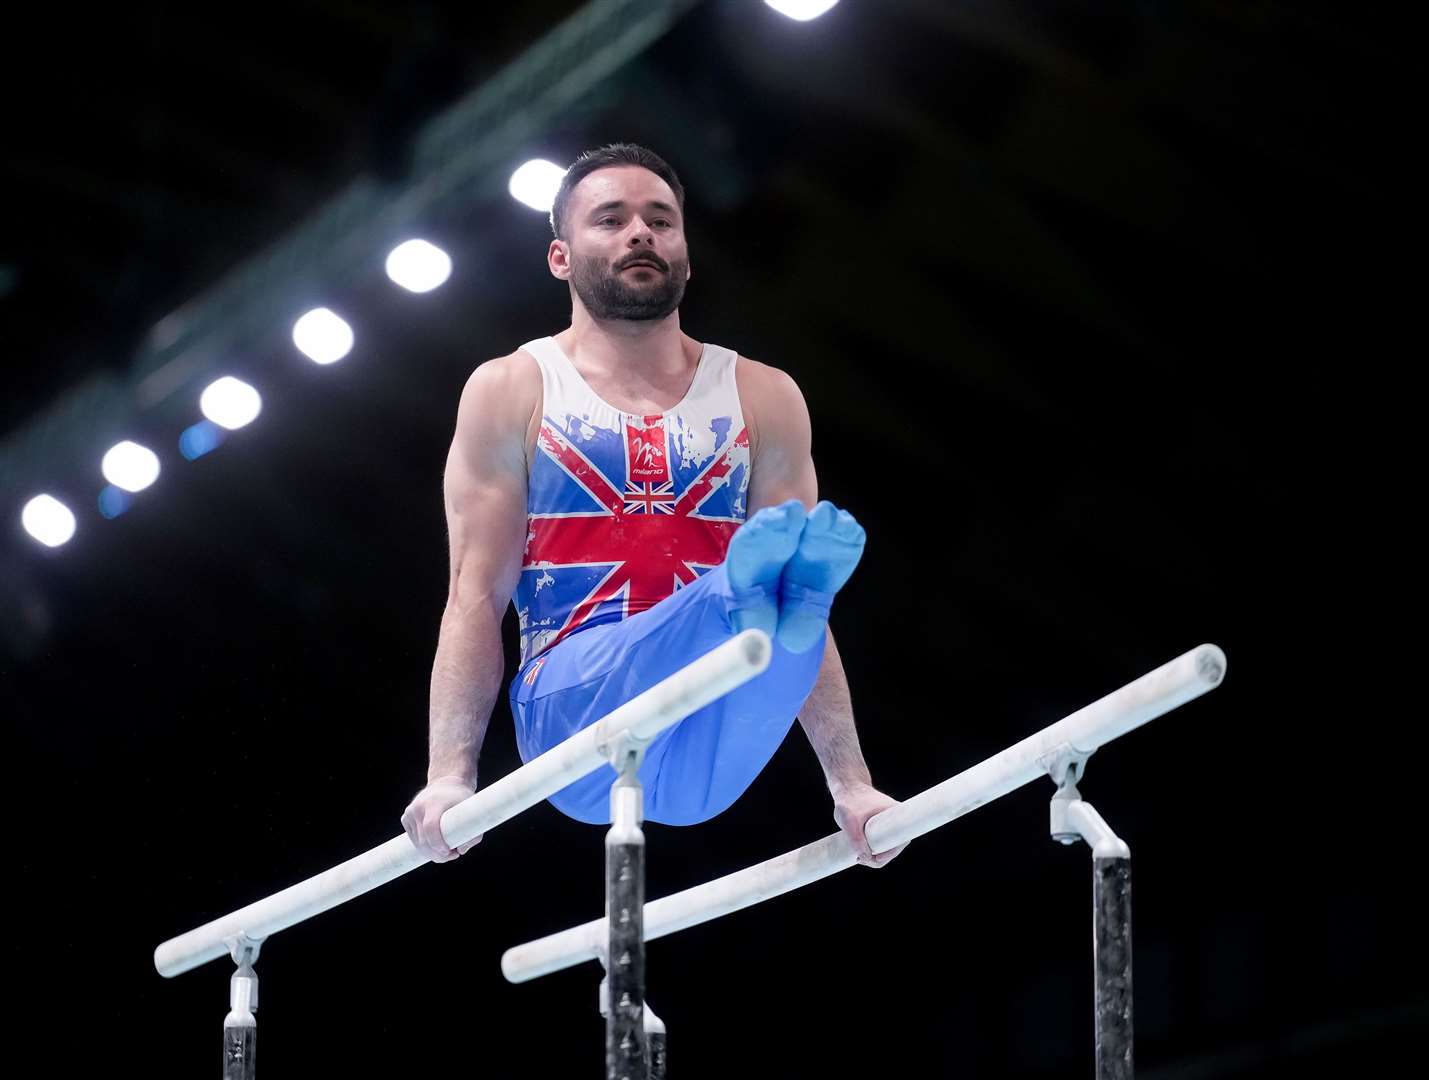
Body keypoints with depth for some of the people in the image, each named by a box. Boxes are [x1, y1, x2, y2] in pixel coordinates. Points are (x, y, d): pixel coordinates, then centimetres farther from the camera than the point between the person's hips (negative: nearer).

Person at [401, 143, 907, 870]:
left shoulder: (762, 400, 16)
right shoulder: (512, 393, 11)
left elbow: (815, 621, 12)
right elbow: (476, 597, 3)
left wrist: (851, 785, 2)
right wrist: (449, 775, -10)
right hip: (574, 713, -2)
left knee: (790, 608, -32)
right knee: (717, 601, -34)